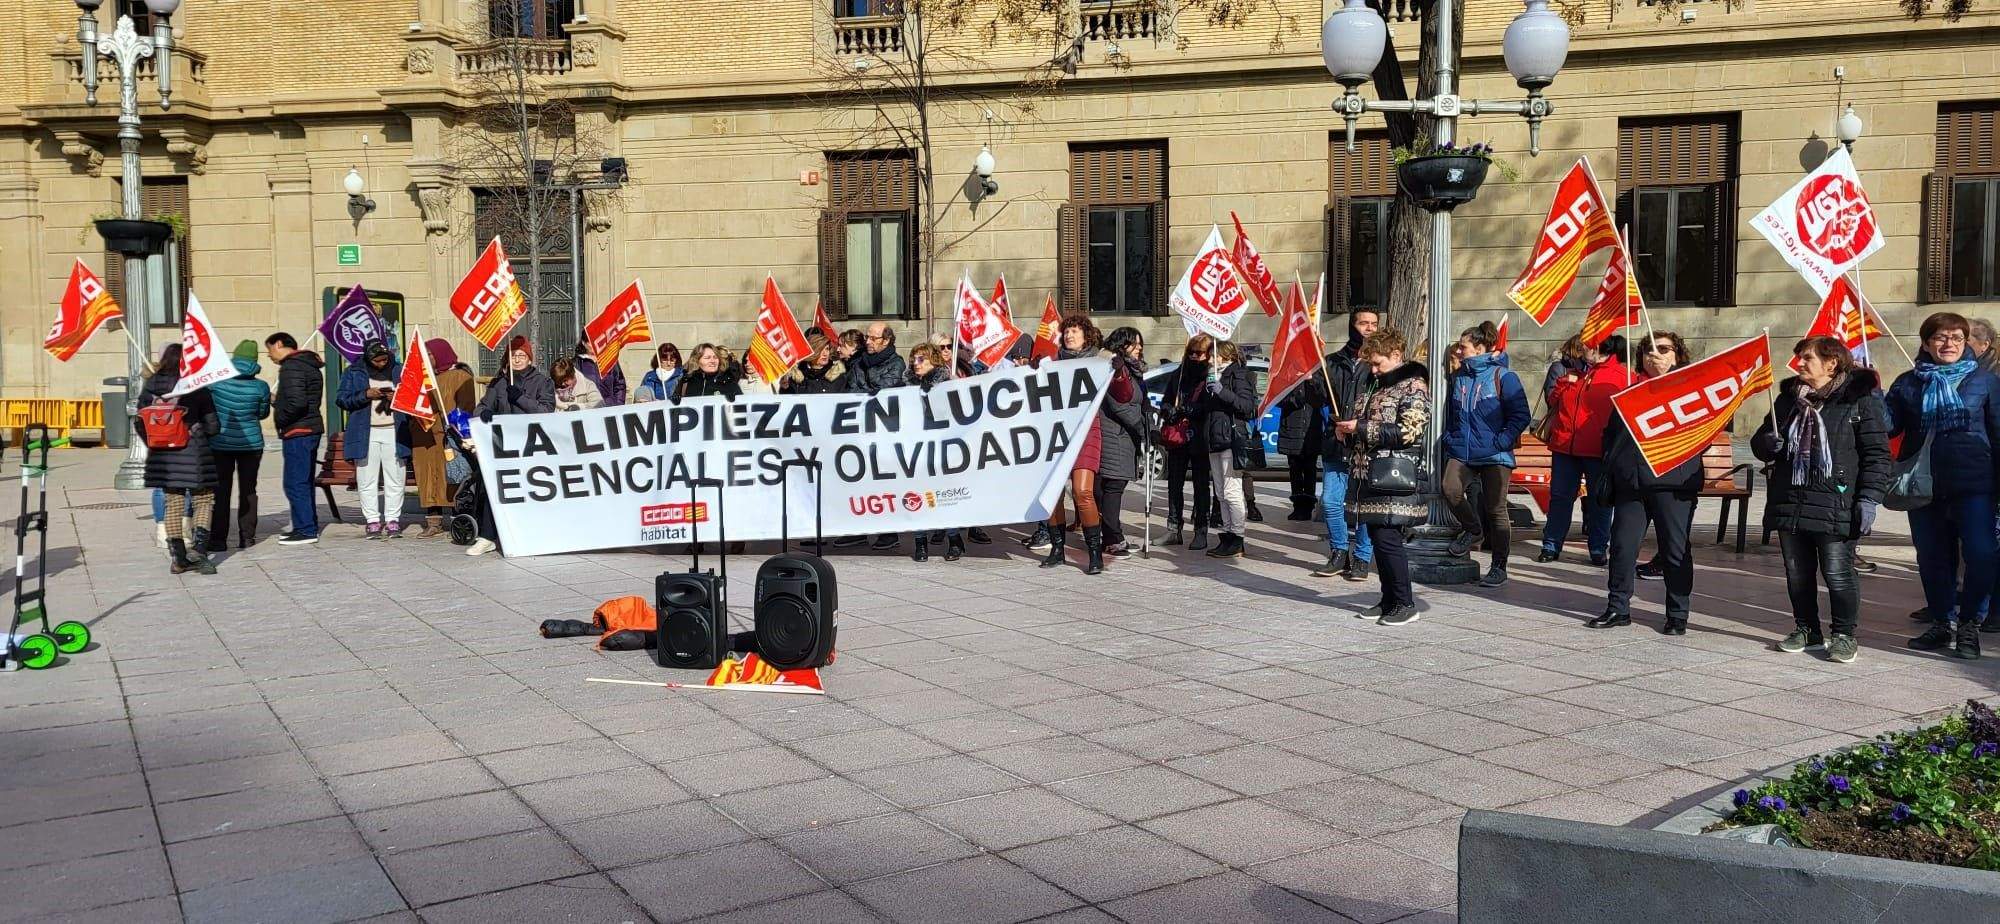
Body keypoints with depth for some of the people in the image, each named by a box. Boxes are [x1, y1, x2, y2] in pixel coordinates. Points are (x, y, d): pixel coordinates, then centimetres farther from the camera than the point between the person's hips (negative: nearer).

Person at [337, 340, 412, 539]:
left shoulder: (400, 371, 8)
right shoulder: (353, 373, 6)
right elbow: (342, 399, 1)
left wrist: (398, 398, -8)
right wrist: (366, 395, -13)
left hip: (394, 431, 1)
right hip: (365, 434, 0)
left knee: (394, 478, 0)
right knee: (367, 480, 0)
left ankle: (393, 519, 6)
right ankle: (372, 520, 5)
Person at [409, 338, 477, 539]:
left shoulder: (460, 376, -1)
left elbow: (466, 409, -7)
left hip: (448, 437, -6)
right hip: (424, 438, 7)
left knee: (453, 479, -6)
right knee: (428, 479, 4)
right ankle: (434, 523, 7)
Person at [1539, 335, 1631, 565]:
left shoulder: (1622, 376, -4)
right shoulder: (1577, 371, 15)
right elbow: (1554, 401, 18)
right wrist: (1565, 382, 1)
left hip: (1598, 450, -5)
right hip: (1564, 446, 5)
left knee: (1599, 500, 6)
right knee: (1559, 496, 7)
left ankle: (1598, 548, 15)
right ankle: (1551, 546, 14)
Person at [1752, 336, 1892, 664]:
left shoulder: (1860, 400, -3)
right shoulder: (1788, 398, 14)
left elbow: (1876, 453, -6)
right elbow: (1760, 443, 22)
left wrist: (1869, 497, -13)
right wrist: (1768, 443, -3)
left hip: (1835, 505, -6)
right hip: (1790, 501, 6)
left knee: (1838, 573, -4)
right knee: (1797, 573, 11)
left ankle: (1844, 635, 10)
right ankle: (1807, 630, 24)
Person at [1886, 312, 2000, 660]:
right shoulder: (1908, 383, 9)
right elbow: (1889, 426, 4)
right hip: (1924, 485, 2)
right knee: (1932, 557, 9)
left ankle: (1969, 623, 7)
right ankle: (1941, 623, 23)